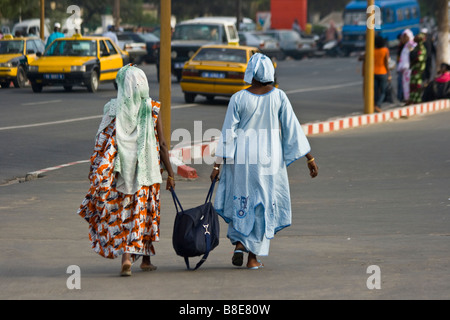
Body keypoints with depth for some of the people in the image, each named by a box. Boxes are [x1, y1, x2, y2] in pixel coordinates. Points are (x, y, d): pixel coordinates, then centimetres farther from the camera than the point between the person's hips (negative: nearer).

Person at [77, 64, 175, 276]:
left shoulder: (113, 109, -7)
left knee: (122, 213, 6)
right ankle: (146, 259, 23)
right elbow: (162, 144, -2)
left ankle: (126, 256, -14)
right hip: (147, 171, 1)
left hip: (121, 171, -1)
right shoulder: (152, 109, -4)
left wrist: (95, 172, 3)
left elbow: (103, 143, -5)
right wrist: (170, 173, 4)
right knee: (145, 212, 15)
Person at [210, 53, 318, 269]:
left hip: (241, 158, 0)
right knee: (264, 204, 10)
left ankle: (238, 243, -2)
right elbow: (293, 128, -3)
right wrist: (310, 158, 4)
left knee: (240, 201, 18)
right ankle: (253, 257, 9)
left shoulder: (238, 99, -9)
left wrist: (217, 164, -4)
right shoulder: (278, 97, -6)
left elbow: (228, 134, -8)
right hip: (269, 159, 0)